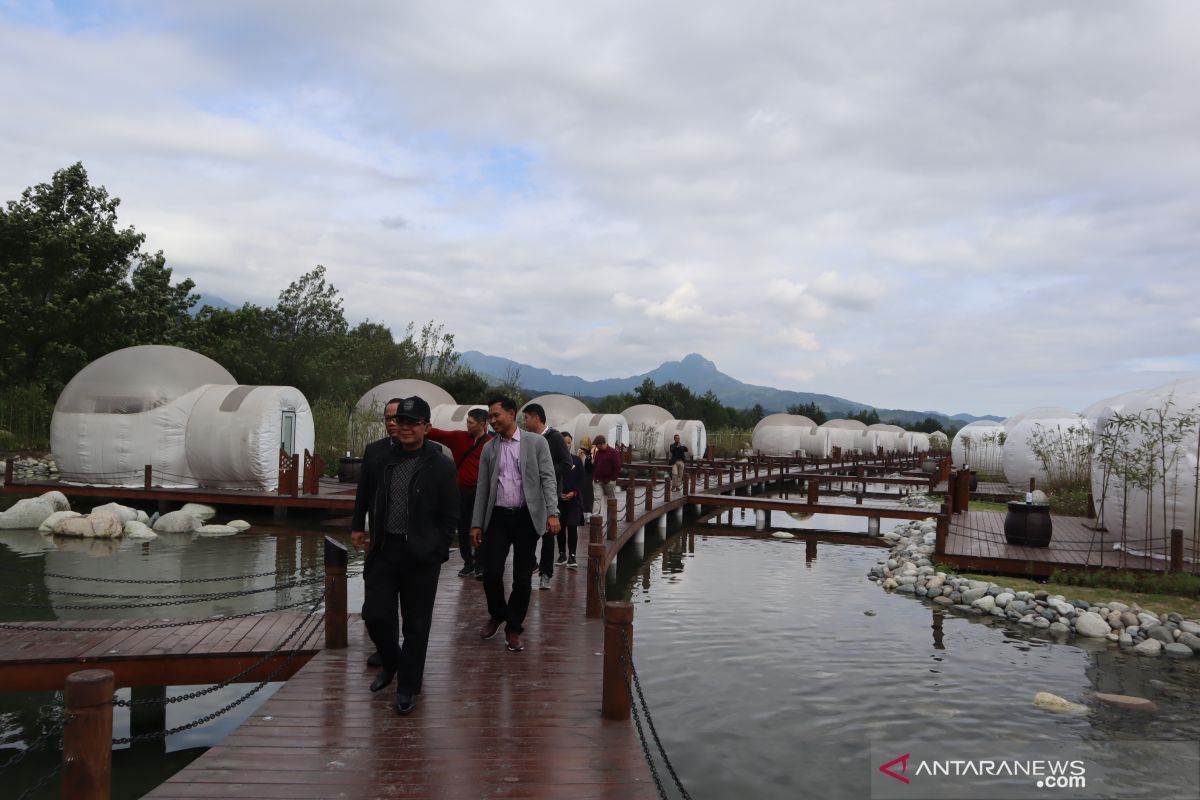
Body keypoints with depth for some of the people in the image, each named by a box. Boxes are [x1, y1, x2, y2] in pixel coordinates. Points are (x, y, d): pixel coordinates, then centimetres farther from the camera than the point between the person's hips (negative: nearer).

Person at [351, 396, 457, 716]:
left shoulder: (441, 465, -9)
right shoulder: (376, 453, 0)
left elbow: (450, 517, -4)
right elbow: (364, 493, 16)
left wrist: (433, 550, -6)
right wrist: (358, 526, 15)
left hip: (421, 555, -3)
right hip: (382, 549, 3)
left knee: (416, 623, 6)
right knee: (375, 614, 6)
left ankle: (408, 687, 23)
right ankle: (390, 663, 36)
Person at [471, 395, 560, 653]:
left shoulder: (536, 443, 0)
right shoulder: (489, 448, 9)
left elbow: (548, 479, -5)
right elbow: (482, 488, 9)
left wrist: (552, 513, -16)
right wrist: (477, 523, 5)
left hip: (527, 517, -2)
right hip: (498, 517, 2)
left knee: (522, 577, 3)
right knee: (491, 572, -5)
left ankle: (514, 628, 19)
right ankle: (497, 614, 24)